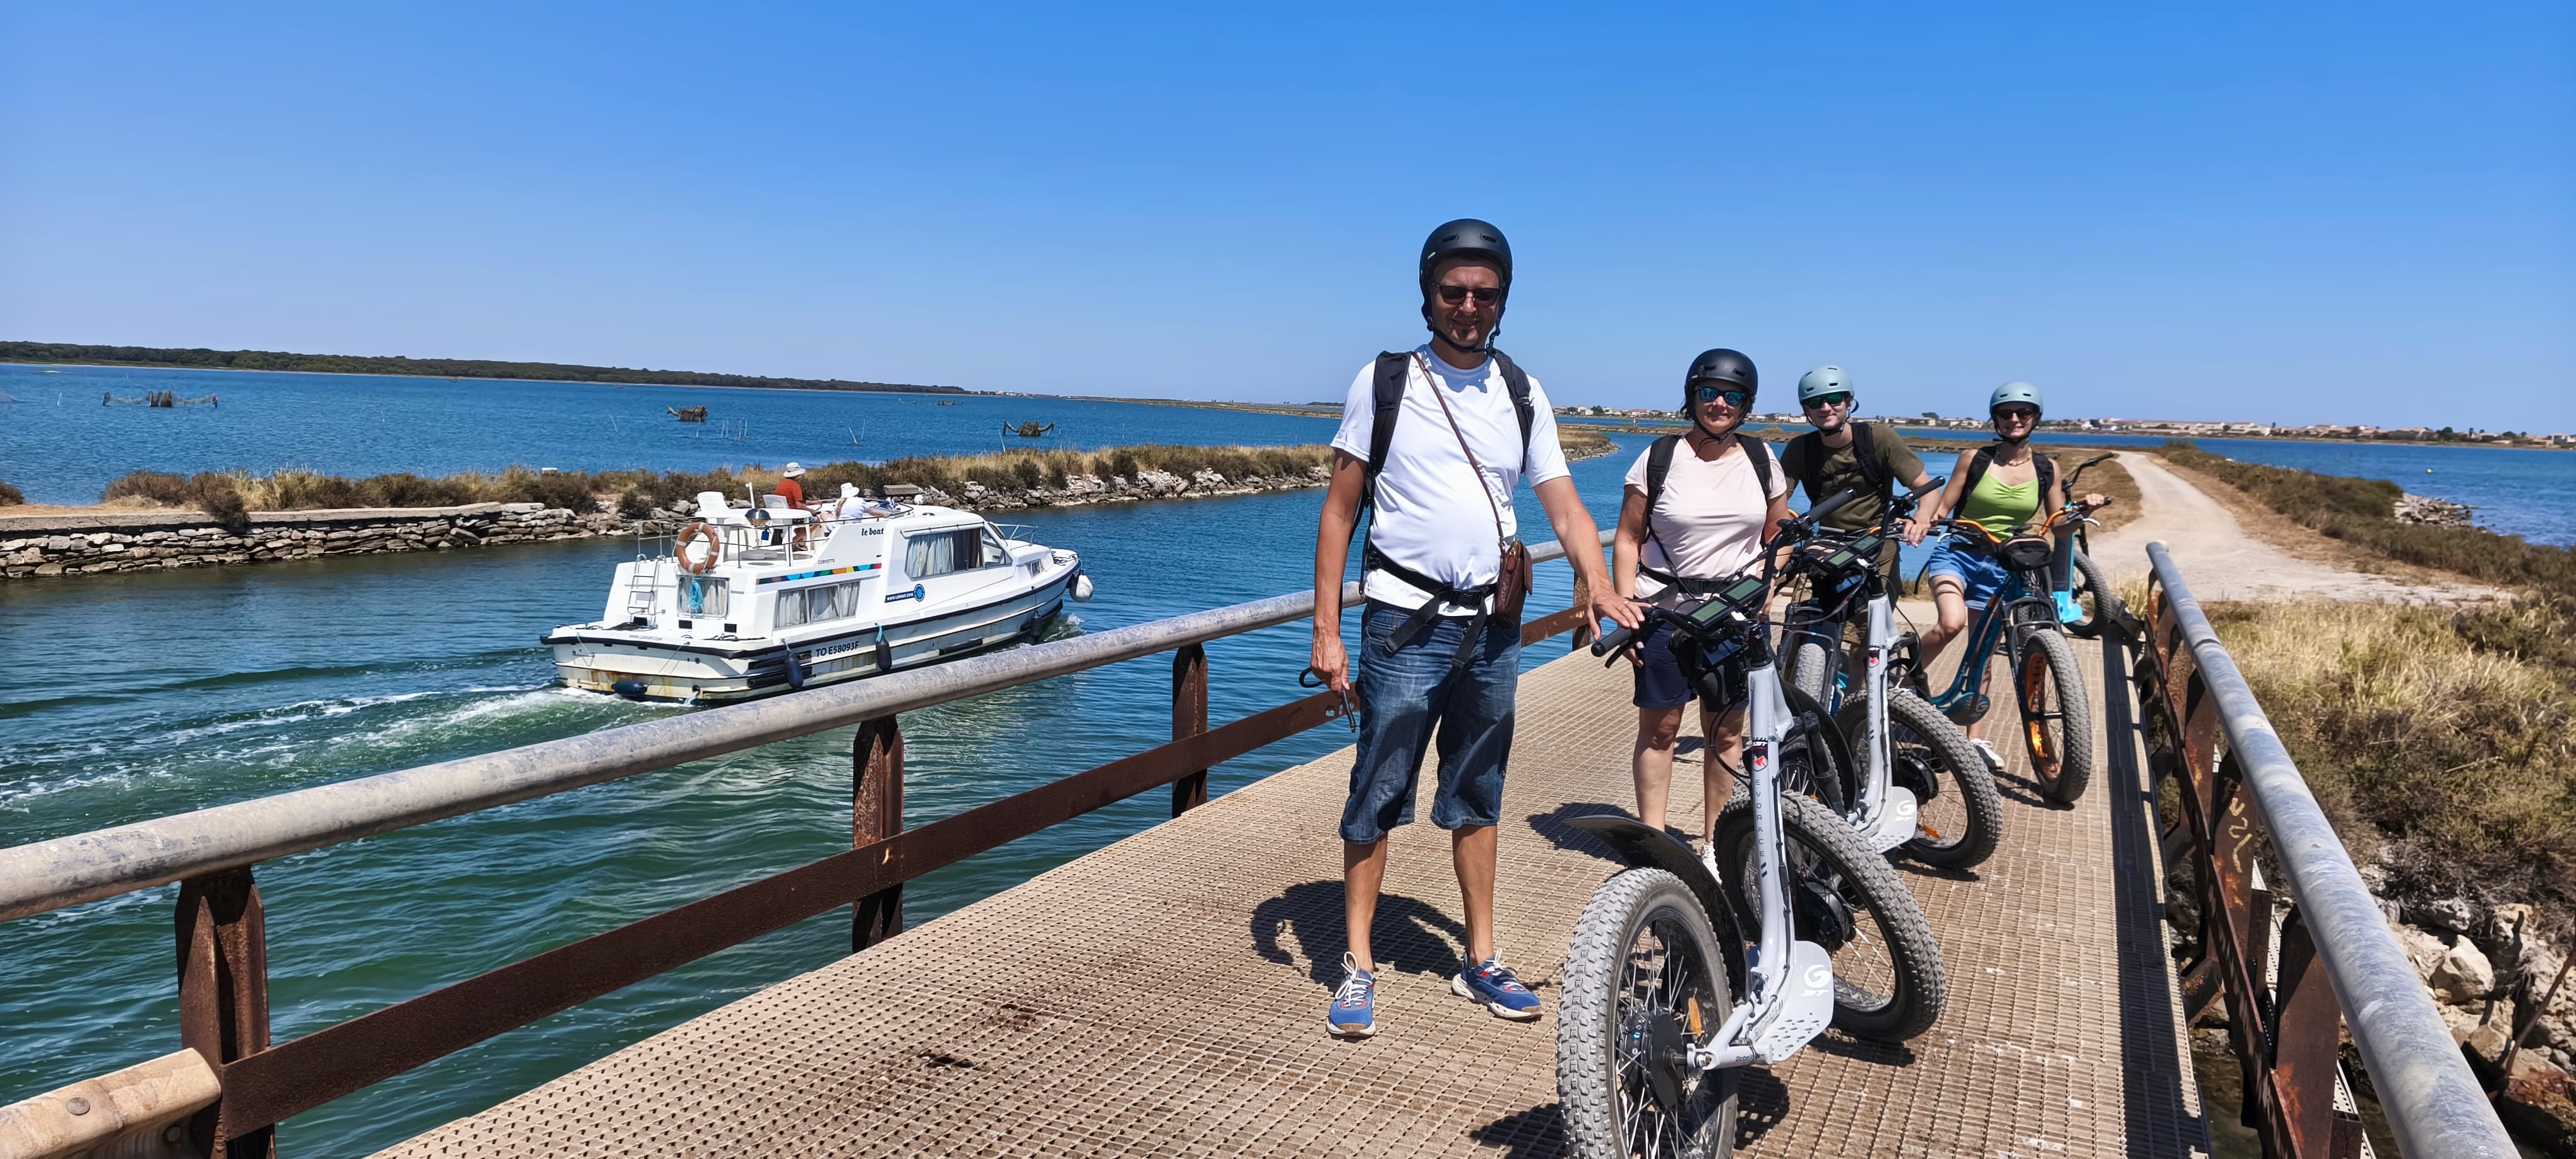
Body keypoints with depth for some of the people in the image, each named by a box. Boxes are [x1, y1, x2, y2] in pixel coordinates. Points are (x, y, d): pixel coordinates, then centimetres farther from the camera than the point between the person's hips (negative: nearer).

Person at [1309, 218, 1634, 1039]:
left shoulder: (1523, 394, 9)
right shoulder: (1384, 382, 0)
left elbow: (1564, 509, 6)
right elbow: (1340, 510, -1)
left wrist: (1601, 589, -13)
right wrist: (1326, 631, -7)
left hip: (1492, 627, 4)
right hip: (1405, 624, -3)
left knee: (1478, 799, 13)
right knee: (1377, 796, -1)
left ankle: (1481, 961, 23)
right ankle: (1358, 967, 10)